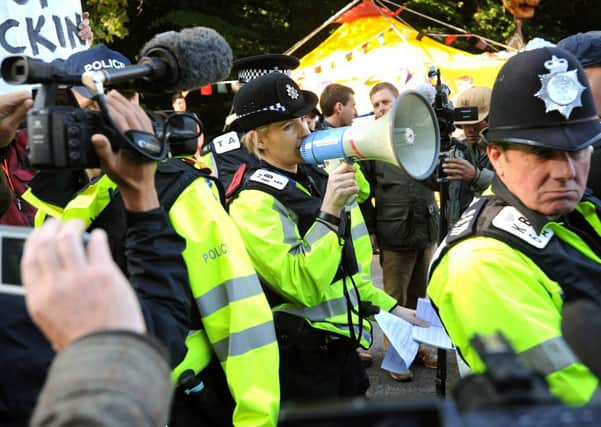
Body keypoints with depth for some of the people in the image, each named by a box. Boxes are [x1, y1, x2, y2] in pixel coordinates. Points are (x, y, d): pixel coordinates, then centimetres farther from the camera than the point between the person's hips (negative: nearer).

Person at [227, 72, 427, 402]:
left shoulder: (316, 179, 9)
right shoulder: (253, 203, -17)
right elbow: (302, 286, -25)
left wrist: (389, 308, 16)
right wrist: (329, 212, -27)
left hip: (341, 346, 8)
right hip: (300, 360, -8)